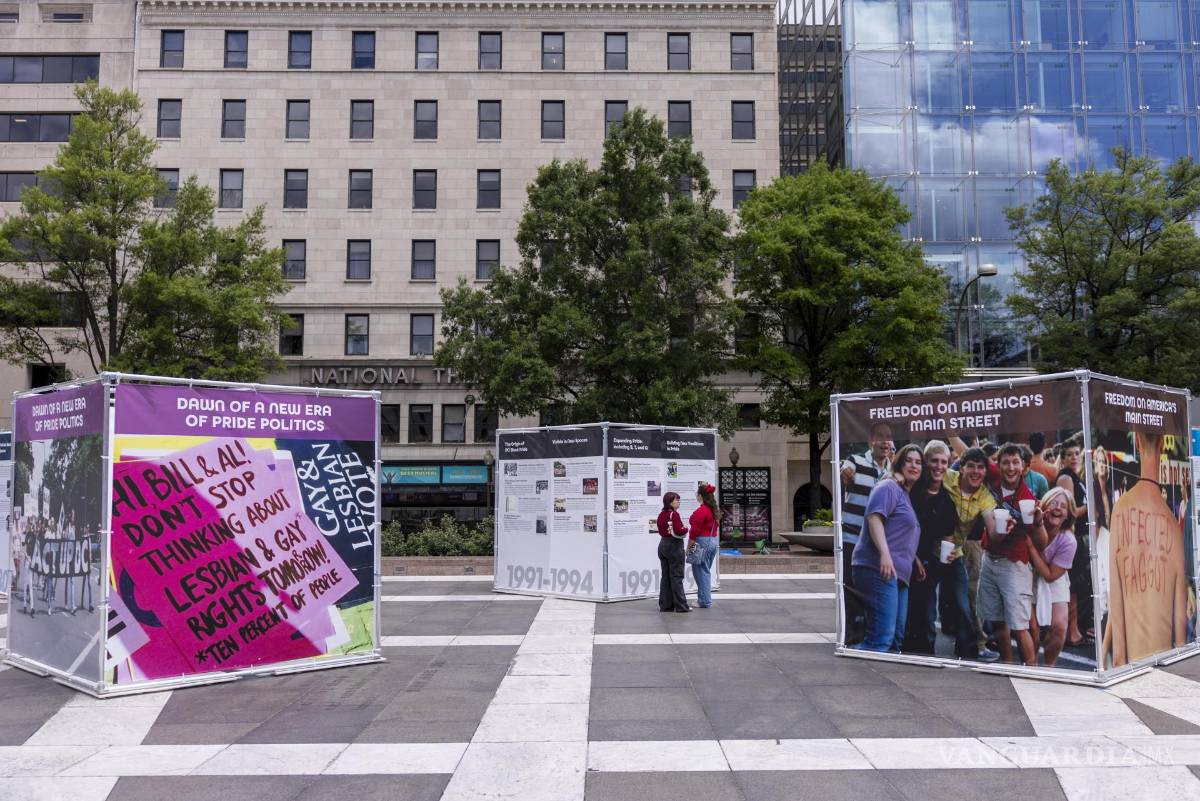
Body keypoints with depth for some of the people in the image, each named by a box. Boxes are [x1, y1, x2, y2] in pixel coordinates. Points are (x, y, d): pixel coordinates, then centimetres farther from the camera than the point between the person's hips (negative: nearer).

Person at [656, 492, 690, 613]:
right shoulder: (674, 514, -16)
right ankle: (681, 606, 3)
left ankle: (665, 605, 15)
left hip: (663, 544, 8)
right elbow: (679, 531, -23)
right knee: (676, 577, -2)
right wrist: (686, 530, -5)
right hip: (674, 546, -8)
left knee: (665, 576, 12)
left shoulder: (661, 515, 9)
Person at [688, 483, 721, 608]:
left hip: (702, 543, -9)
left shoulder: (701, 511, -17)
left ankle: (704, 601, 3)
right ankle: (706, 599, 23)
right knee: (706, 571, 17)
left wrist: (689, 547, -9)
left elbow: (694, 531, -16)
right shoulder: (715, 510, 11)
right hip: (713, 541, 9)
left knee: (701, 572, 0)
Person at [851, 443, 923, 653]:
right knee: (882, 636, -18)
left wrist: (915, 560, 25)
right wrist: (884, 553, -29)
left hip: (899, 573, 11)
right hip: (879, 569, -11)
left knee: (897, 637, 9)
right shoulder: (889, 487, -3)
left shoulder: (906, 495, 27)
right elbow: (874, 517, -18)